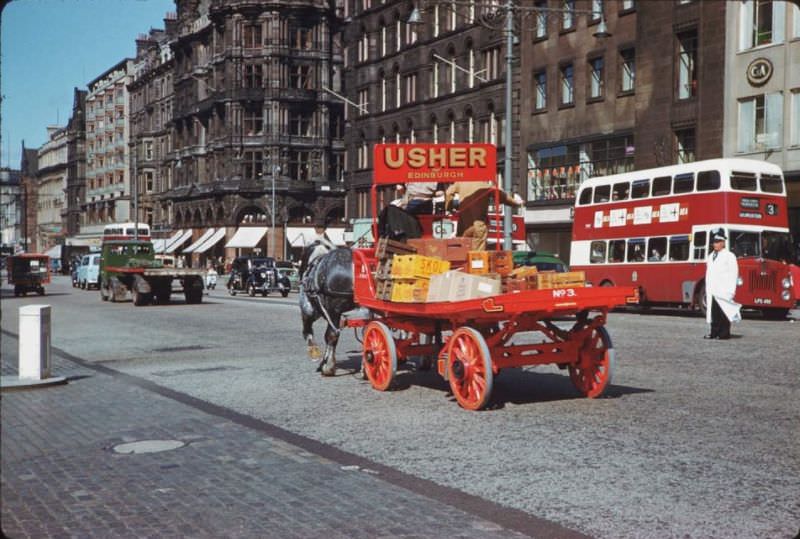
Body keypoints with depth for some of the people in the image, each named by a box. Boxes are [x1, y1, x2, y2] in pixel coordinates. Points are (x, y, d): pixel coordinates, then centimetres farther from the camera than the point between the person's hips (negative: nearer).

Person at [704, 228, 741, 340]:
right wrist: (707, 288, 13)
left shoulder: (729, 256, -2)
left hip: (723, 291, -6)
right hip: (712, 291, 6)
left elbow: (734, 273, -7)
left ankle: (724, 333, -1)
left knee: (724, 311, -6)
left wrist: (731, 291, -13)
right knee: (713, 312, 6)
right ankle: (714, 332, 11)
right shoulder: (711, 256, 18)